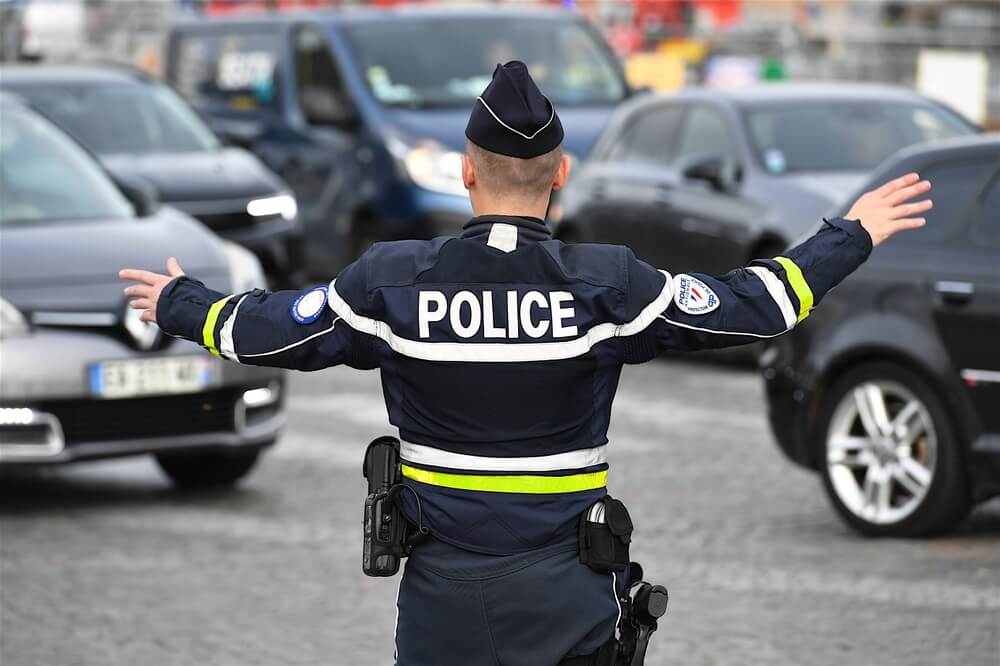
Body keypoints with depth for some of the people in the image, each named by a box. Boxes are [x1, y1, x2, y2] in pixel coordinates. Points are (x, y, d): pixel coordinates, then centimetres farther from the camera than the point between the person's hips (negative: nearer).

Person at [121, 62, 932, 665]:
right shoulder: (609, 285, -10)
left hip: (444, 598, 1)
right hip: (567, 597, -1)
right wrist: (850, 239, 11)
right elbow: (749, 307, -3)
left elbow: (271, 330, 5)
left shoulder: (392, 280, -7)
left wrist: (181, 304, 25)